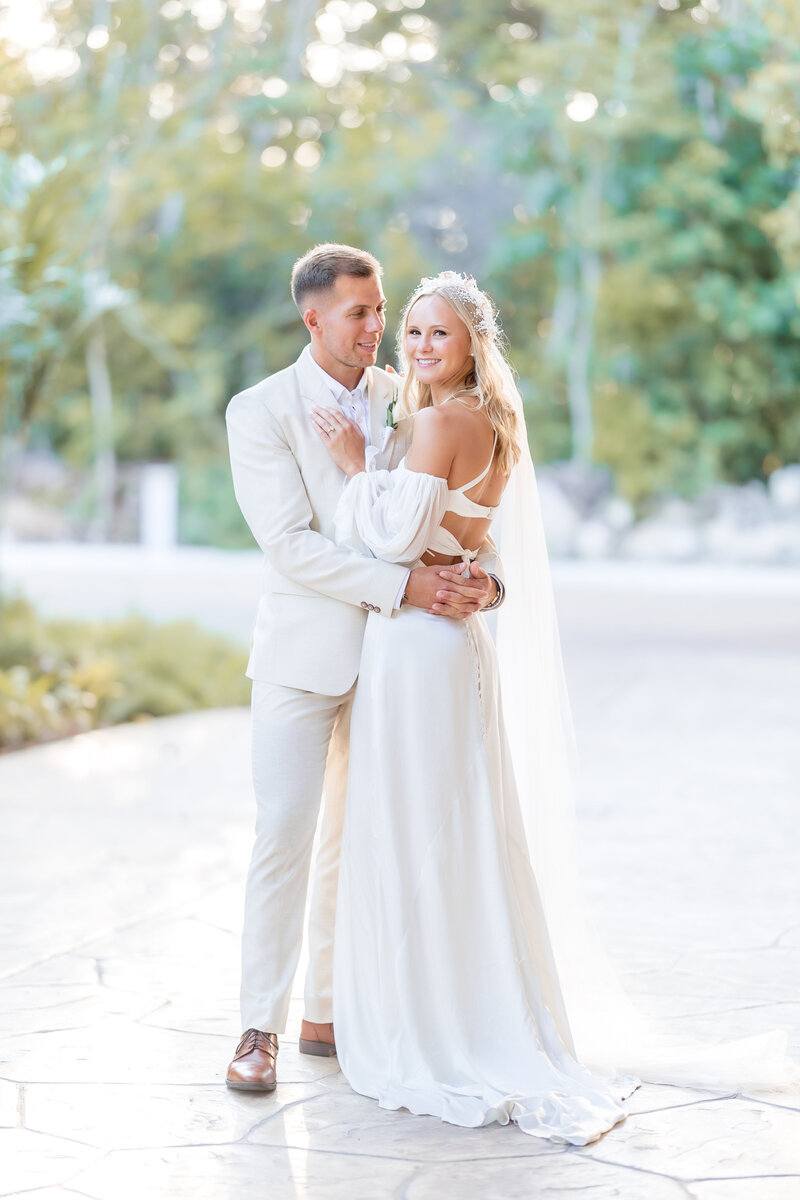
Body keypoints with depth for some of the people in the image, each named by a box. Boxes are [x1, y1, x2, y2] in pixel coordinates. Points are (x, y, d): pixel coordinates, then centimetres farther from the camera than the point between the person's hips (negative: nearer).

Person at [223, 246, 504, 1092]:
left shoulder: (407, 402, 6)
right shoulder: (260, 411, -8)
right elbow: (290, 544, -16)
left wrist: (486, 574, -16)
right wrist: (402, 586, -24)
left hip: (393, 651, 4)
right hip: (304, 655, -4)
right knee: (284, 837, -6)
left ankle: (329, 1013, 21)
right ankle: (261, 1029, 3)